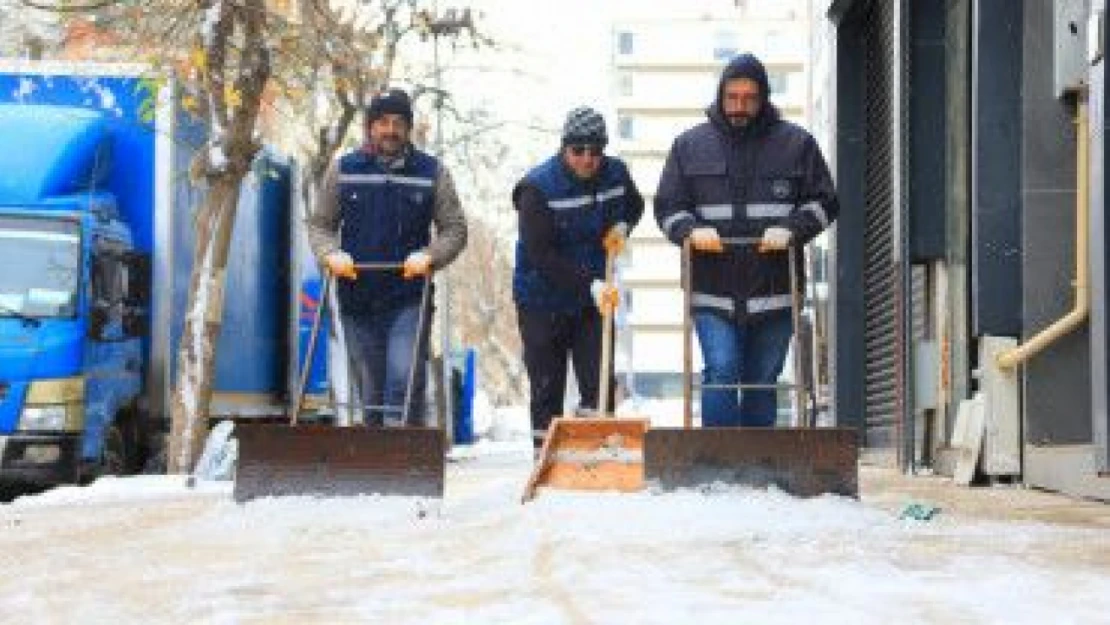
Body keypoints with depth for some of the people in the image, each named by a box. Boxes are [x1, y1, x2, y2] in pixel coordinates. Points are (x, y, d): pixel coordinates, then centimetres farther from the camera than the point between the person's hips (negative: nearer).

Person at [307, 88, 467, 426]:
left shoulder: (432, 172, 3)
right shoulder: (344, 170, 7)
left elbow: (455, 229, 5)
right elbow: (320, 224, 12)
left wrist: (429, 256, -14)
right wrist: (331, 253, -9)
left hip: (409, 300, -2)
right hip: (357, 300, 2)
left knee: (404, 378, -18)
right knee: (370, 389, 8)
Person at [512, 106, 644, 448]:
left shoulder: (615, 173, -3)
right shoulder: (538, 186, -19)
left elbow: (635, 205, 21)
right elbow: (540, 255, -24)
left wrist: (622, 227, -2)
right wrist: (591, 286, -30)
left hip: (595, 301, 4)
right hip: (543, 301, -4)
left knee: (600, 385, 0)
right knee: (547, 389, 4)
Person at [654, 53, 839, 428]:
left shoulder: (795, 144, 7)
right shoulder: (691, 145, 8)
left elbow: (823, 202, 7)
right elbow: (667, 206, 10)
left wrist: (791, 229, -11)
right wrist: (691, 230, -11)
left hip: (773, 291, 1)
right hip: (712, 289, -1)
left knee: (762, 383, 7)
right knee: (721, 372, -13)